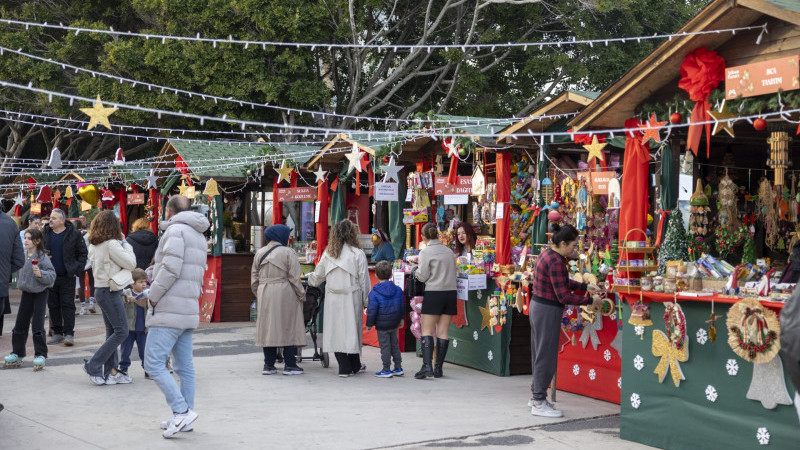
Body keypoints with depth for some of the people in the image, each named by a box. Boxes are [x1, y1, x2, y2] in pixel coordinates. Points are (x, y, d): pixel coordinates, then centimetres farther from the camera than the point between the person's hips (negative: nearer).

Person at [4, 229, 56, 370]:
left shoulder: (42, 257, -15)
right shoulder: (22, 255, 0)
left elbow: (52, 275, -16)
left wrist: (41, 274, -31)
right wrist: (19, 283, 9)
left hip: (40, 294, -6)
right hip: (26, 293, 6)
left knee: (37, 325, -4)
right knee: (20, 325, 10)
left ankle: (40, 355, 6)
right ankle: (17, 354, 21)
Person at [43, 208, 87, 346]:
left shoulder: (74, 234, -4)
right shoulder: (44, 233, 6)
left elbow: (83, 253, 1)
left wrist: (77, 269, -5)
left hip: (67, 277, -4)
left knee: (68, 305, -4)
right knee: (53, 305, 8)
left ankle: (69, 333, -2)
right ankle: (57, 333, 17)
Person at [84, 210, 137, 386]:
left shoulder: (93, 245, 9)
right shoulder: (112, 244, -16)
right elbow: (131, 263, -14)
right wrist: (126, 245, -1)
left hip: (100, 289, 9)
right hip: (110, 291, -9)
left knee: (111, 331, 13)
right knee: (121, 331, -5)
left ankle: (111, 371, 14)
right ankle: (93, 365, -6)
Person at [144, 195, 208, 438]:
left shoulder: (176, 230, -9)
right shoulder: (199, 235, 20)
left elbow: (170, 268, -19)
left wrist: (154, 295, -8)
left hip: (170, 310, -10)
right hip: (189, 310, 10)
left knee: (153, 364, -9)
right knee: (184, 366, 10)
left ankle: (181, 411, -13)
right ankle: (183, 417, 13)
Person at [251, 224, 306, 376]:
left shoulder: (259, 253, 11)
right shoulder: (288, 252, -5)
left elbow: (254, 279, 13)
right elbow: (294, 278, -8)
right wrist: (301, 295, 1)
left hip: (264, 295, 5)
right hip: (285, 294, -5)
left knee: (268, 328, 8)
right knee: (289, 328, 1)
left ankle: (269, 365, 9)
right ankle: (290, 365, 2)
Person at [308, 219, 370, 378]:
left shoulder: (327, 254, 4)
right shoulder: (358, 254, -5)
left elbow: (318, 277, 15)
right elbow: (364, 281, -3)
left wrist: (310, 278, 38)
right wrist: (367, 302, 5)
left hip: (332, 299, 2)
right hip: (351, 298, -2)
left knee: (336, 330, 5)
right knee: (352, 329, 7)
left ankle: (344, 368, 5)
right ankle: (355, 366, 17)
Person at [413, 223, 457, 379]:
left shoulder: (426, 252, -6)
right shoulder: (448, 251, 10)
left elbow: (422, 276, -7)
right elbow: (453, 272, 14)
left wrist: (416, 271, 12)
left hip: (433, 293, -5)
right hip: (451, 292, 5)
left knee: (427, 331, -3)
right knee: (443, 332, 6)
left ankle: (427, 365, -15)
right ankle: (438, 368, 7)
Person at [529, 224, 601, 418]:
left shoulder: (547, 254, 9)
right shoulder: (556, 261, -21)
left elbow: (563, 282, 19)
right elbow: (563, 296, -22)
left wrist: (586, 287, 12)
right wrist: (590, 301, -15)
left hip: (538, 305, 10)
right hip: (548, 310, -10)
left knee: (539, 353, 18)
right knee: (546, 356, -2)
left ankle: (536, 395, 28)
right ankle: (539, 403, 5)